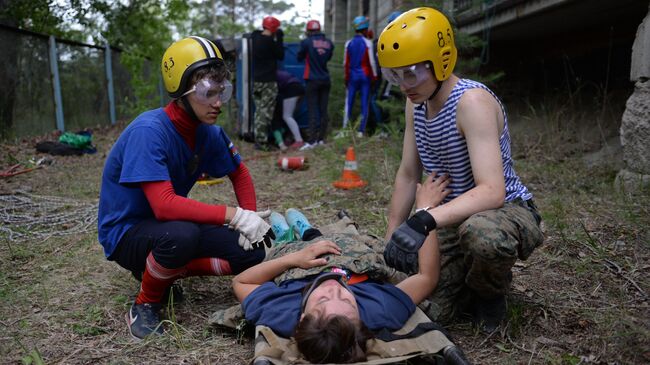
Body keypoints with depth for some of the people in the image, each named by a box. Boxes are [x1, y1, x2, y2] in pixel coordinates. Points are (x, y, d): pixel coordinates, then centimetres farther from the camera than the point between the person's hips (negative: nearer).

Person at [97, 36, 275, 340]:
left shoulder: (208, 132, -6)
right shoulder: (149, 131, -27)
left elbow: (240, 173, 9)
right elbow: (164, 205, -36)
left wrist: (251, 220, -7)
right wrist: (235, 216, -34)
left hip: (170, 223, 7)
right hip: (126, 233, -7)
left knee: (252, 253, -9)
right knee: (182, 235, -39)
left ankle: (166, 269, 9)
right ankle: (145, 304, -9)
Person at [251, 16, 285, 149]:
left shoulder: (254, 36, 5)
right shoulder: (270, 41, -16)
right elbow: (280, 56, -5)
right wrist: (279, 39, 0)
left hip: (255, 80, 8)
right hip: (267, 82, -7)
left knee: (259, 110, 16)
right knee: (266, 111, -3)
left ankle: (257, 137, 20)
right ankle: (261, 141, -3)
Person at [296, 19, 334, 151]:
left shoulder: (306, 42, -10)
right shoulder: (329, 43, 4)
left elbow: (299, 58, 3)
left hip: (312, 80, -4)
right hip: (325, 80, 4)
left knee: (313, 111, -5)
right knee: (323, 110, 9)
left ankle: (312, 141, -10)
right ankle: (321, 139, 13)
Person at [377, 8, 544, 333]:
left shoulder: (472, 102, -26)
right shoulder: (416, 103, -2)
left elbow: (492, 191, -36)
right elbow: (407, 175, 5)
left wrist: (423, 220, -47)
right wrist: (391, 239, 2)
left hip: (507, 211, -6)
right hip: (455, 219, 6)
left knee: (482, 232, -42)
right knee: (430, 312, -4)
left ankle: (489, 293, -6)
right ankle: (471, 276, 27)